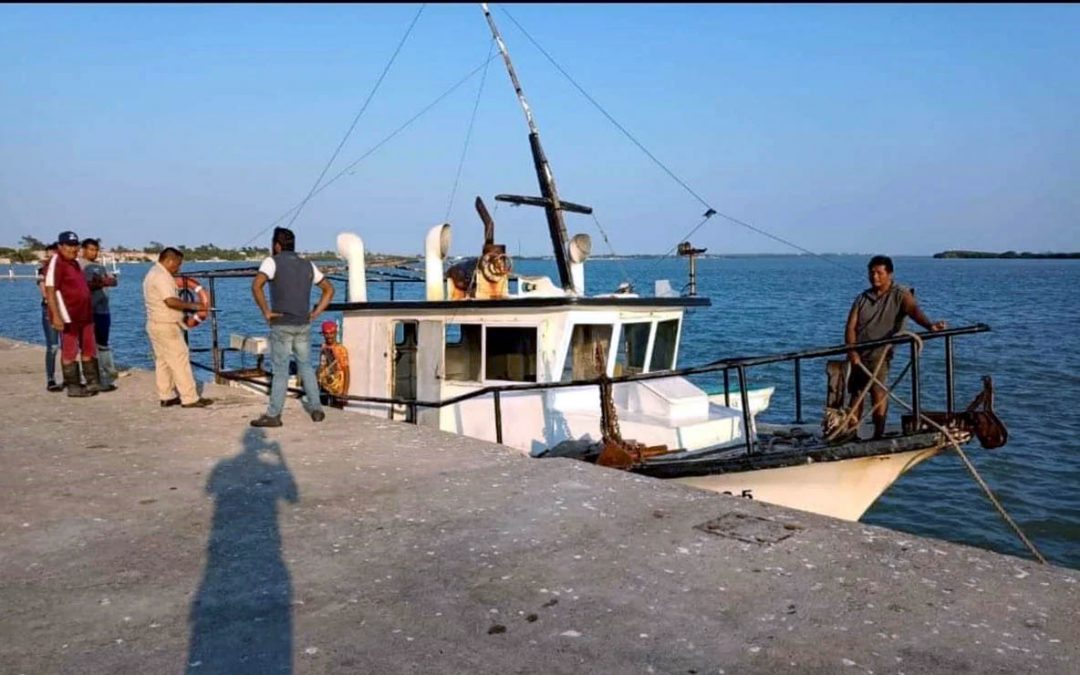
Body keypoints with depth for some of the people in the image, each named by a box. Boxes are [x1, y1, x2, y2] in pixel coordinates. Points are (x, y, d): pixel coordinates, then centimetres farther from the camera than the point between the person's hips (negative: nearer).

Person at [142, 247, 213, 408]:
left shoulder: (152, 274, 17)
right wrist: (191, 306, -16)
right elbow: (171, 301, -27)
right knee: (180, 361, -7)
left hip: (155, 324, 11)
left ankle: (166, 397, 18)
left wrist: (185, 308, 14)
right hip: (166, 326, -11)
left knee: (163, 361, 13)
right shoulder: (161, 276, -17)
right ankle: (190, 398, -6)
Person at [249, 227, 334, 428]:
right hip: (304, 325, 4)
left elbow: (256, 285, -21)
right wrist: (315, 313, 11)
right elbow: (329, 289, 15)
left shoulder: (273, 262, -5)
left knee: (280, 370, 0)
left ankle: (273, 415, 5)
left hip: (281, 325, -4)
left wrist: (266, 312, -12)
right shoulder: (307, 265, 11)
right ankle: (316, 409, 16)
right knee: (306, 366, 15)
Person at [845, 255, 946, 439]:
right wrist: (852, 352, -9)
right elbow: (851, 327, 7)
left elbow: (914, 310, -16)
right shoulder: (862, 298, 14)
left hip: (879, 353, -4)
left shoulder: (900, 295, 3)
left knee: (878, 390, -17)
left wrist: (929, 325, -38)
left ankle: (879, 434, -12)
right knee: (855, 394, 7)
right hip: (857, 355, 4)